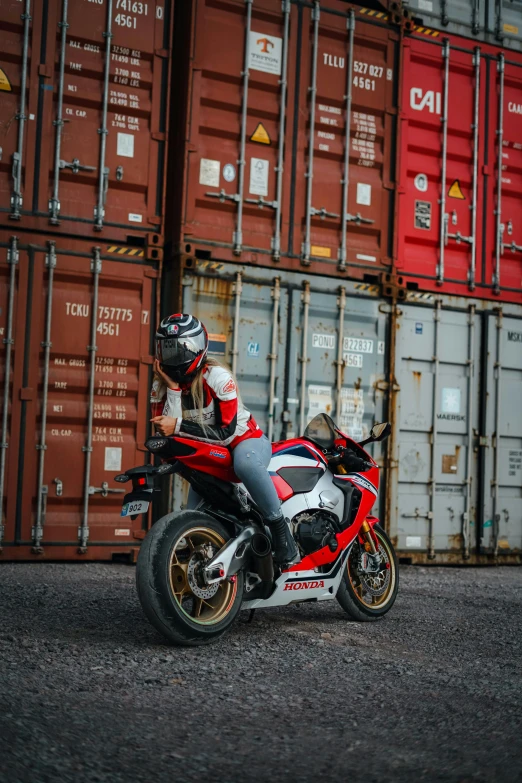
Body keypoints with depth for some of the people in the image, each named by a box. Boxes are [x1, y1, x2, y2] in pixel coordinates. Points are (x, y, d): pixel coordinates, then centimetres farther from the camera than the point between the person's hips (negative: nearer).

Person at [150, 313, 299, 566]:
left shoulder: (217, 377, -22)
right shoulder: (161, 385, -7)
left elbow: (226, 433, -25)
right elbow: (166, 434, -19)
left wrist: (178, 426, -31)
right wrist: (172, 388, -26)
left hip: (244, 439, -6)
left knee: (245, 463, -41)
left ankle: (279, 527, -28)